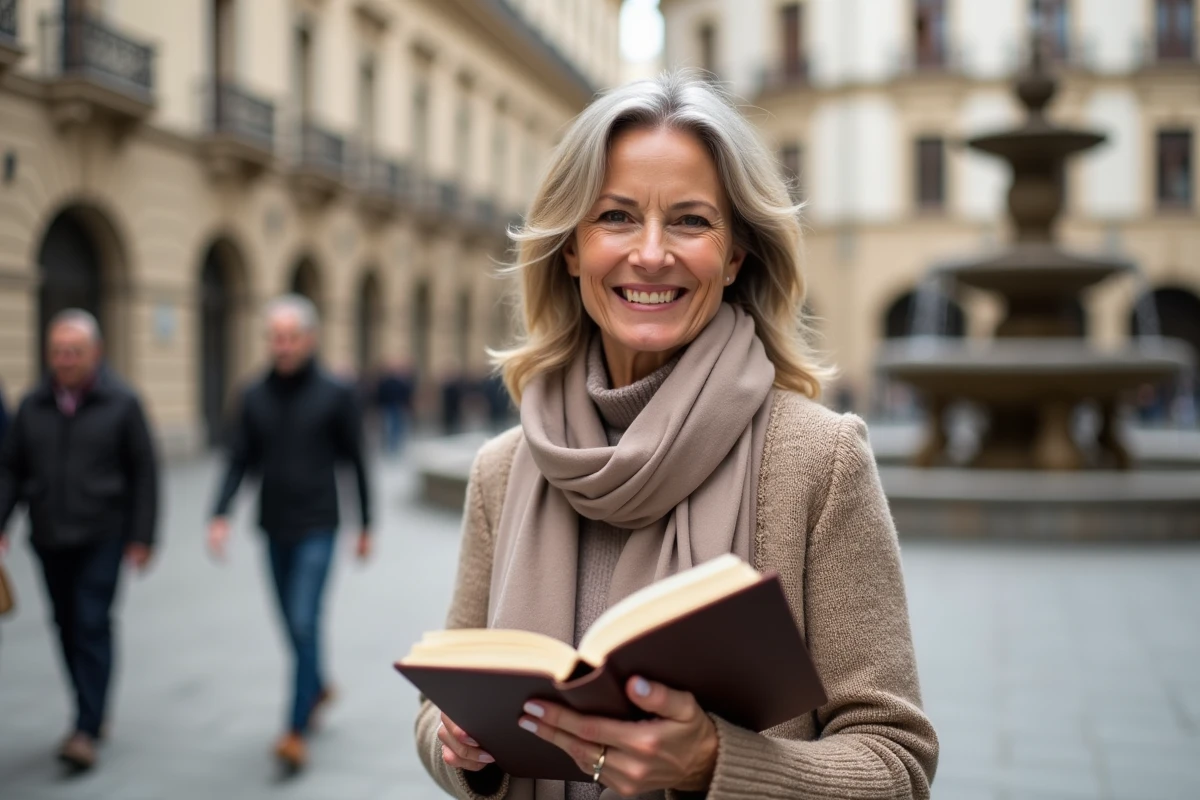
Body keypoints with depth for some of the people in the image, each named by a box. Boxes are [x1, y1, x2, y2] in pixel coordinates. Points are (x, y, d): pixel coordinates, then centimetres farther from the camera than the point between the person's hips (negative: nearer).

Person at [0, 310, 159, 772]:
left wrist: (142, 536, -6)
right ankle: (94, 711, 28)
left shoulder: (121, 404, -5)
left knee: (92, 626, -8)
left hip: (102, 537, -4)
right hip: (50, 540, 4)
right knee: (67, 627, 11)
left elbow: (144, 473, -3)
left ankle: (87, 730, -5)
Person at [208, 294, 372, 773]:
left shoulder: (336, 396, -6)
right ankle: (318, 688, 42)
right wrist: (220, 515, -11)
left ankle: (297, 732, -6)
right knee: (294, 624, 17)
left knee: (304, 623, -11)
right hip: (274, 531, 4)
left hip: (317, 530, -4)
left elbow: (355, 462, -1)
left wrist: (366, 526, 2)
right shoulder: (255, 397, 3)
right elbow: (240, 462, 3)